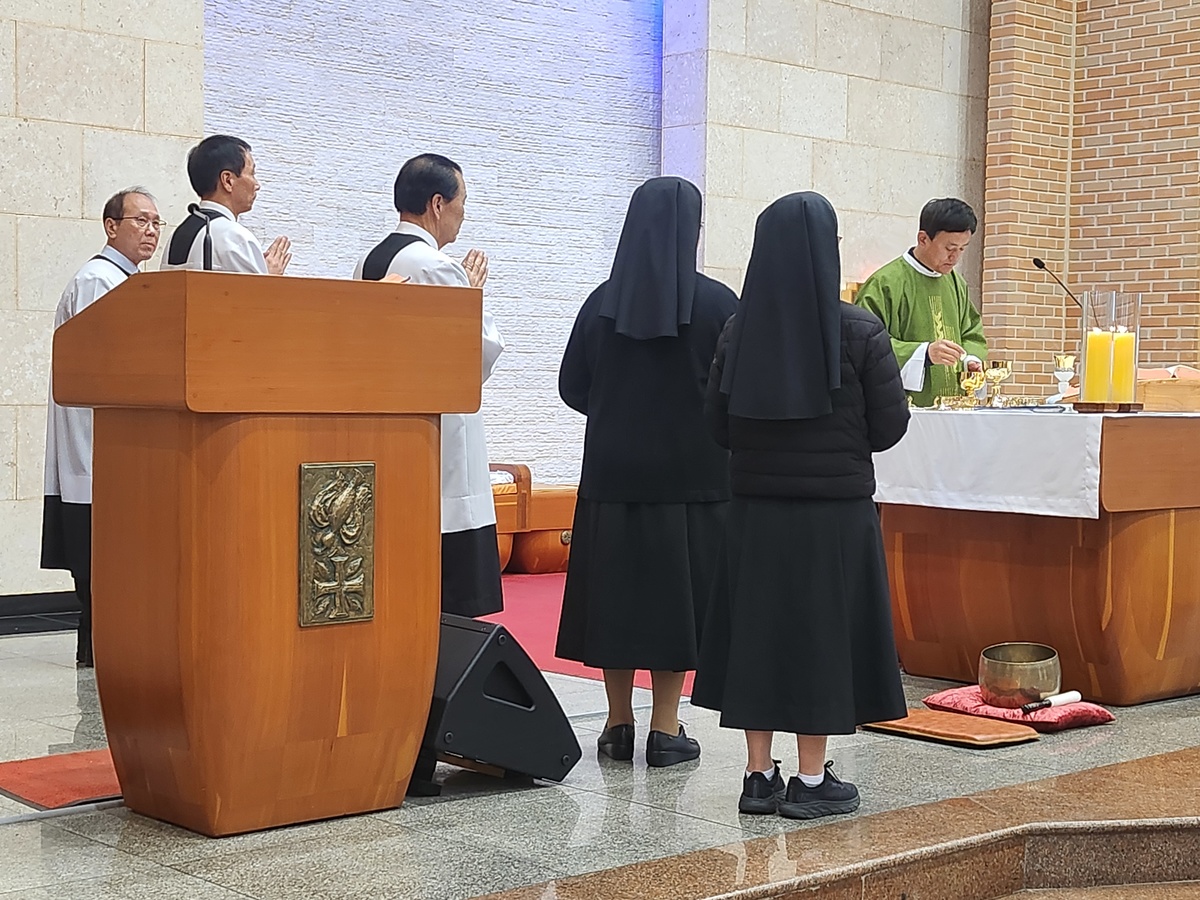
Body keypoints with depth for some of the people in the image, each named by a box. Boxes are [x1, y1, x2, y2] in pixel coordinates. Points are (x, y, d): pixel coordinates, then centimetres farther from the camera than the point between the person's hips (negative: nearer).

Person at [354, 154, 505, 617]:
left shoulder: (368, 262, 11)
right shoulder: (436, 267, -15)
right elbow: (485, 350, -12)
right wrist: (473, 294, 3)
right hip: (440, 438, -9)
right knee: (451, 596, -6)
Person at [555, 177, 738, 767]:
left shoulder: (602, 302, -1)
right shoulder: (716, 303, -9)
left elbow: (572, 388, 5)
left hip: (614, 472, 2)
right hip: (692, 475, -2)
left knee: (615, 588, 10)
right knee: (678, 589, 5)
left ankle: (619, 724, 15)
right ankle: (665, 729, 8)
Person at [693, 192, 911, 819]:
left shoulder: (739, 330, -1)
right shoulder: (859, 332, -10)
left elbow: (718, 424, 3)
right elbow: (889, 426, -6)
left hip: (755, 509, 3)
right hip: (836, 509, -3)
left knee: (757, 627, 10)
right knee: (822, 631, 5)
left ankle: (759, 776, 16)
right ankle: (812, 780, 11)